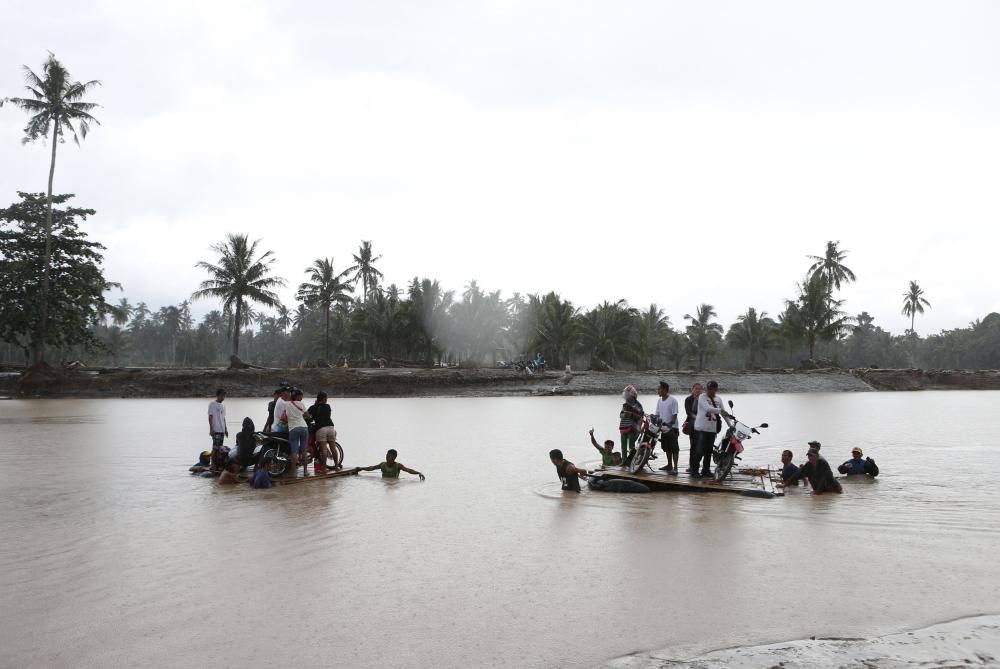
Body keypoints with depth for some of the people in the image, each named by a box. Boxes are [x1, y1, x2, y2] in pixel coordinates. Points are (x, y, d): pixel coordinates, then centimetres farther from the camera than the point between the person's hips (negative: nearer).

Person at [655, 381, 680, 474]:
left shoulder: (673, 400, -12)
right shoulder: (659, 401, 10)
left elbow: (674, 415, -15)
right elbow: (657, 414, 14)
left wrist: (670, 423, -28)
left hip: (672, 428, -8)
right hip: (663, 428, 8)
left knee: (674, 448, -9)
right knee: (667, 448, 16)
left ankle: (675, 467, -11)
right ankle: (669, 465, 28)